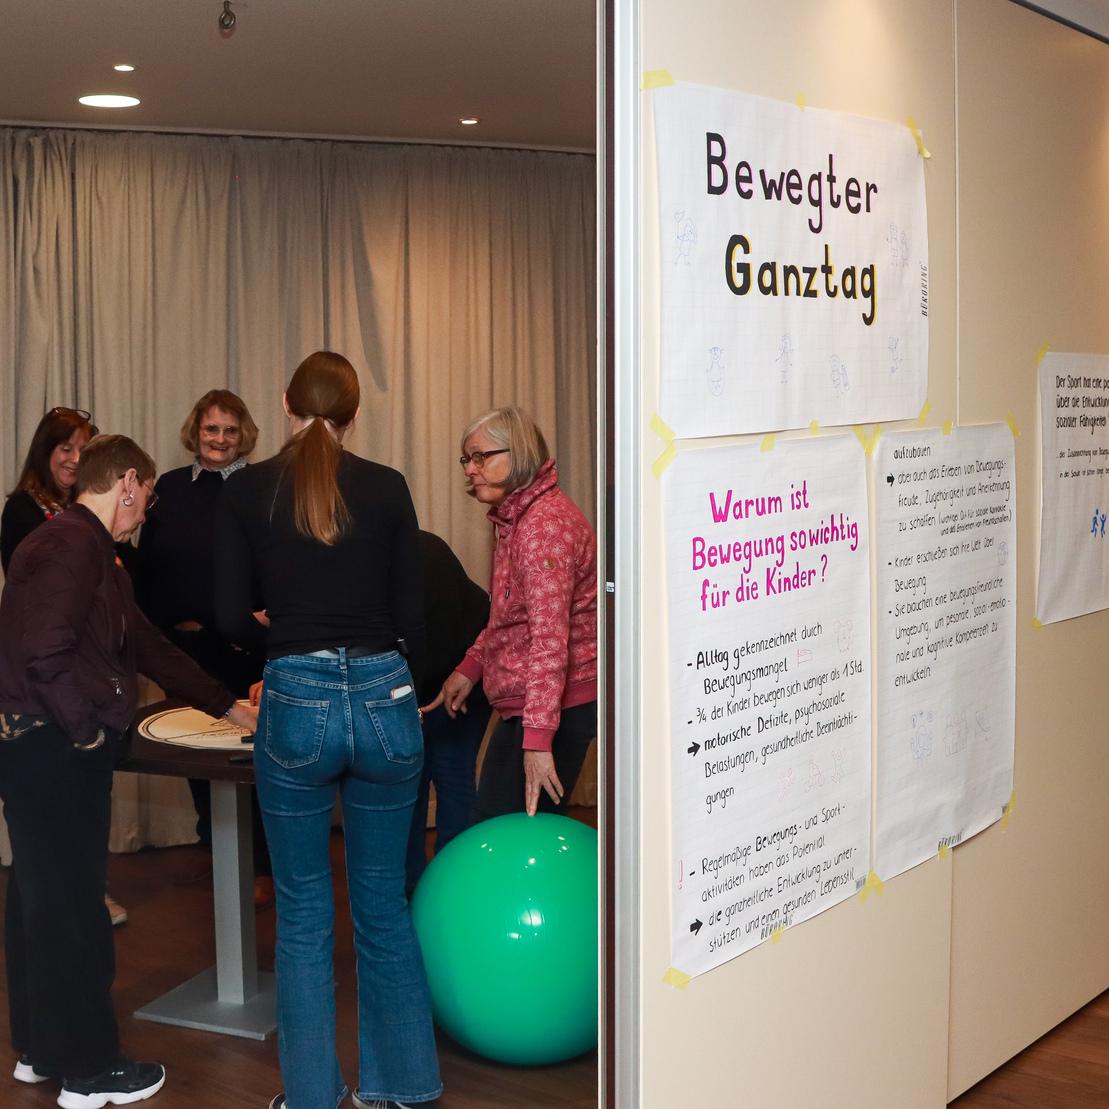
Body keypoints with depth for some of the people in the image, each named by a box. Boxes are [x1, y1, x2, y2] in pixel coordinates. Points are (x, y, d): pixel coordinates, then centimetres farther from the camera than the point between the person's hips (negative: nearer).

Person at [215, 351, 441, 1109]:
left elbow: (232, 616, -1)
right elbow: (411, 615, 1)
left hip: (298, 703, -1)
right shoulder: (387, 487, 1)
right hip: (385, 699, 2)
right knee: (384, 904, 15)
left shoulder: (248, 489, -1)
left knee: (304, 913, 12)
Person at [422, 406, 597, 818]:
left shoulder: (545, 522, -17)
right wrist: (469, 668, 17)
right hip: (527, 706, 10)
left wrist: (537, 737, -29)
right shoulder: (514, 518, 17)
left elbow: (550, 637, -25)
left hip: (554, 706, -10)